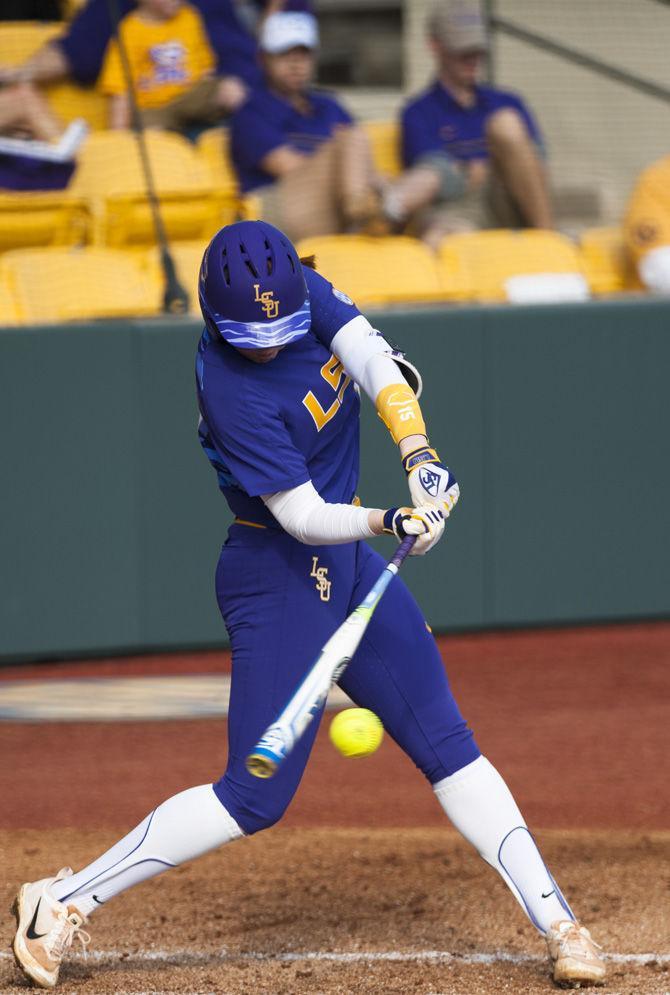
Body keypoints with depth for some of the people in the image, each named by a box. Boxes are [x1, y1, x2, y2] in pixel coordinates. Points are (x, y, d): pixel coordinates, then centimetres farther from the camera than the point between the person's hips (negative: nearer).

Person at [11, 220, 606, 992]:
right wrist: (388, 522, -41)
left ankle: (557, 925, 8)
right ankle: (64, 903, -1)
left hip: (347, 566, 7)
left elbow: (375, 363, -17)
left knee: (448, 746, 6)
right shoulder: (232, 391, -25)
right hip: (278, 575, -7)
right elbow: (305, 517, -25)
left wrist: (418, 453, -32)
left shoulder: (305, 292, -5)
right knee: (256, 797, -8)